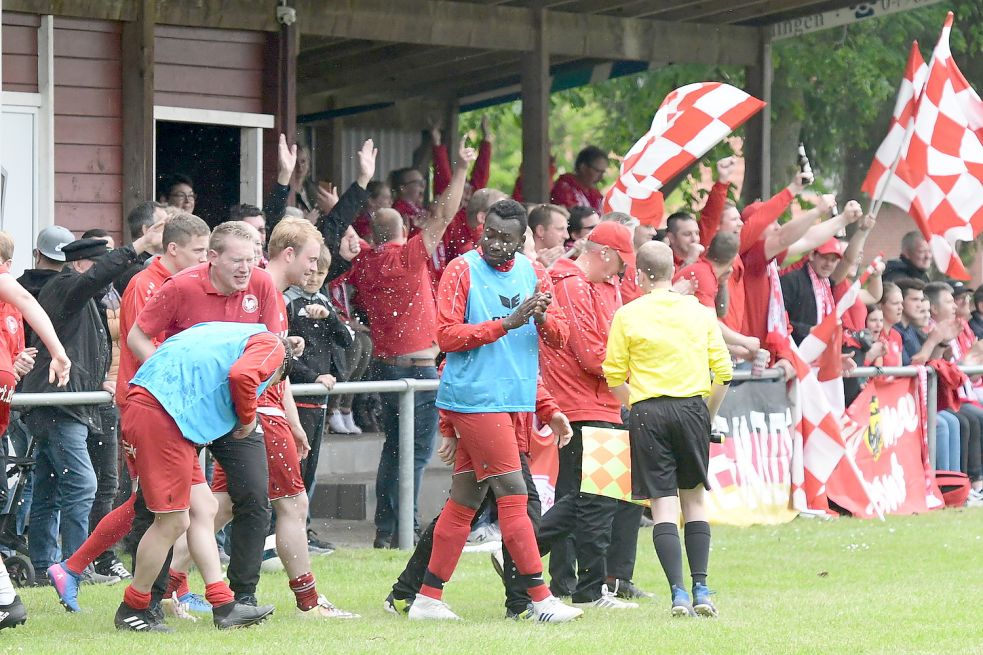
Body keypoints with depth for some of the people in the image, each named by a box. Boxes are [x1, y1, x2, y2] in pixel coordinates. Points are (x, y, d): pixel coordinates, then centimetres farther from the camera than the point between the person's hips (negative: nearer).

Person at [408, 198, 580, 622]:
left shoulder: (531, 273, 11)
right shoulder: (462, 271, -5)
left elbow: (559, 340, 9)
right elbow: (447, 335, -11)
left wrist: (542, 318, -14)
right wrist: (506, 322, -19)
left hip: (514, 399, 6)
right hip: (475, 398, -6)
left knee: (465, 500, 8)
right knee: (513, 496, -8)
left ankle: (428, 598, 13)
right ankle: (540, 598, -5)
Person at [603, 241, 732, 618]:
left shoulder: (627, 315, -1)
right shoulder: (700, 312, 5)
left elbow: (614, 377, 0)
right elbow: (723, 373, 4)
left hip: (648, 412, -2)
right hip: (692, 407, 2)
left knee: (663, 505, -1)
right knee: (694, 500, 13)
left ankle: (679, 593, -10)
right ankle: (701, 590, 8)